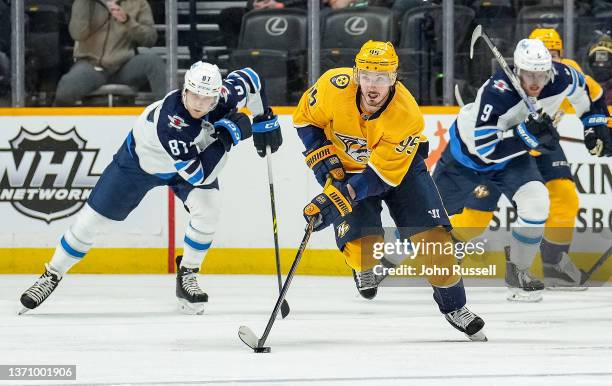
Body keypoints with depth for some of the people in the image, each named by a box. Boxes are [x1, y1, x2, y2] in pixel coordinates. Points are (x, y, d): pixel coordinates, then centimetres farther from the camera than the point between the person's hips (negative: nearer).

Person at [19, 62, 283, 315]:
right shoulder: (170, 121, -45)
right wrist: (226, 135, -47)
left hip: (195, 155, 4)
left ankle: (188, 275, -1)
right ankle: (52, 276, 20)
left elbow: (248, 77, -6)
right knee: (94, 217, 0)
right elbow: (199, 175, -45)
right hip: (141, 159, -4)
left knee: (208, 207, -23)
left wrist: (265, 120, -6)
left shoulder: (223, 97, -30)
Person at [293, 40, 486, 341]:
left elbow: (381, 175, -30)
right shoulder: (334, 86, -29)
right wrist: (326, 161, -18)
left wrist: (333, 201, -36)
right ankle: (366, 269, 18)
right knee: (362, 243, -19)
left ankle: (453, 305, 9)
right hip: (346, 166, 0)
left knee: (431, 233, -10)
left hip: (398, 164, 0)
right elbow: (305, 119, -8)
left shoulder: (407, 116, -33)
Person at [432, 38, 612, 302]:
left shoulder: (561, 79, -21)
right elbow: (484, 148, -37)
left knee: (536, 201, -14)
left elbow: (584, 91, 5)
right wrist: (526, 135, -44)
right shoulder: (496, 93, -38)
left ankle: (517, 271, 5)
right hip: (468, 153, -5)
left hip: (513, 153, 5)